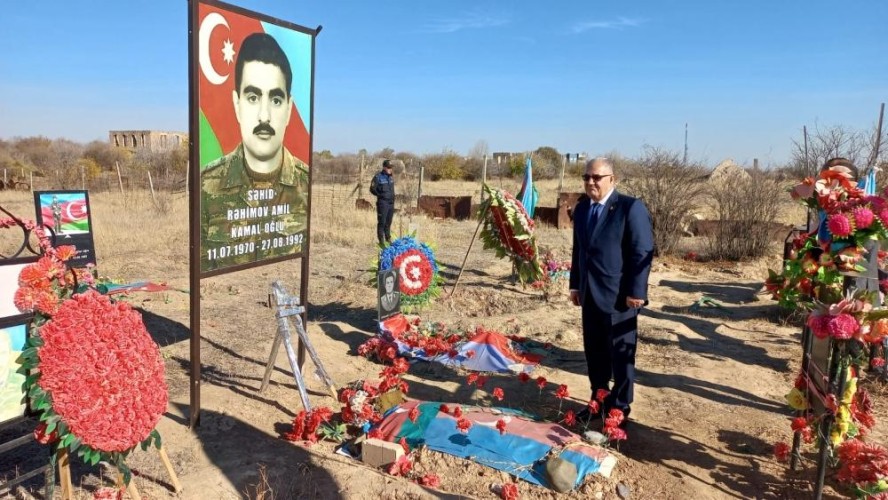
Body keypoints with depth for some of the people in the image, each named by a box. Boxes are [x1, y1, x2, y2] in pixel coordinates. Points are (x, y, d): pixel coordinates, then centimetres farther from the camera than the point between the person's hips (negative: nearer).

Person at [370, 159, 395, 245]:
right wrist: (381, 195, -10)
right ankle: (381, 240, 1)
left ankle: (388, 238, 22)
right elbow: (372, 189, -6)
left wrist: (393, 196, 12)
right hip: (383, 202, -6)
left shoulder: (391, 177, 13)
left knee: (388, 222, 13)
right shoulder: (378, 177, -7)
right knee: (382, 222, -4)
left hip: (391, 202, 6)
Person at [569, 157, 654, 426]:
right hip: (590, 294, 7)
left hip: (618, 295, -6)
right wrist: (575, 284, 14)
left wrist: (635, 291, -17)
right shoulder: (581, 208, 10)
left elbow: (643, 252, -13)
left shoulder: (631, 207, -11)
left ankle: (620, 408, 20)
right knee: (594, 351, 15)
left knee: (621, 353, 6)